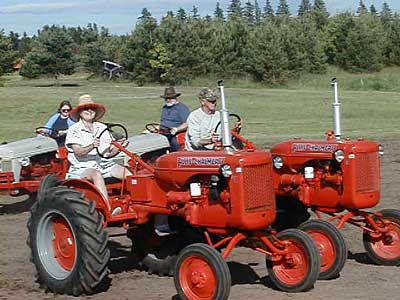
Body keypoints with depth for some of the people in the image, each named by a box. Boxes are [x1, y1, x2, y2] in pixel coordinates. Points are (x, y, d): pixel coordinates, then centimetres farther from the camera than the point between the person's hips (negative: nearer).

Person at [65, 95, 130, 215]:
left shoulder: (102, 128, 18)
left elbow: (109, 152, 12)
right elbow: (78, 152, -13)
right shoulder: (74, 130, 2)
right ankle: (109, 210, -46)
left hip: (104, 164, 5)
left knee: (127, 173, -20)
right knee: (97, 175, -38)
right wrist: (91, 147, -32)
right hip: (82, 167, -5)